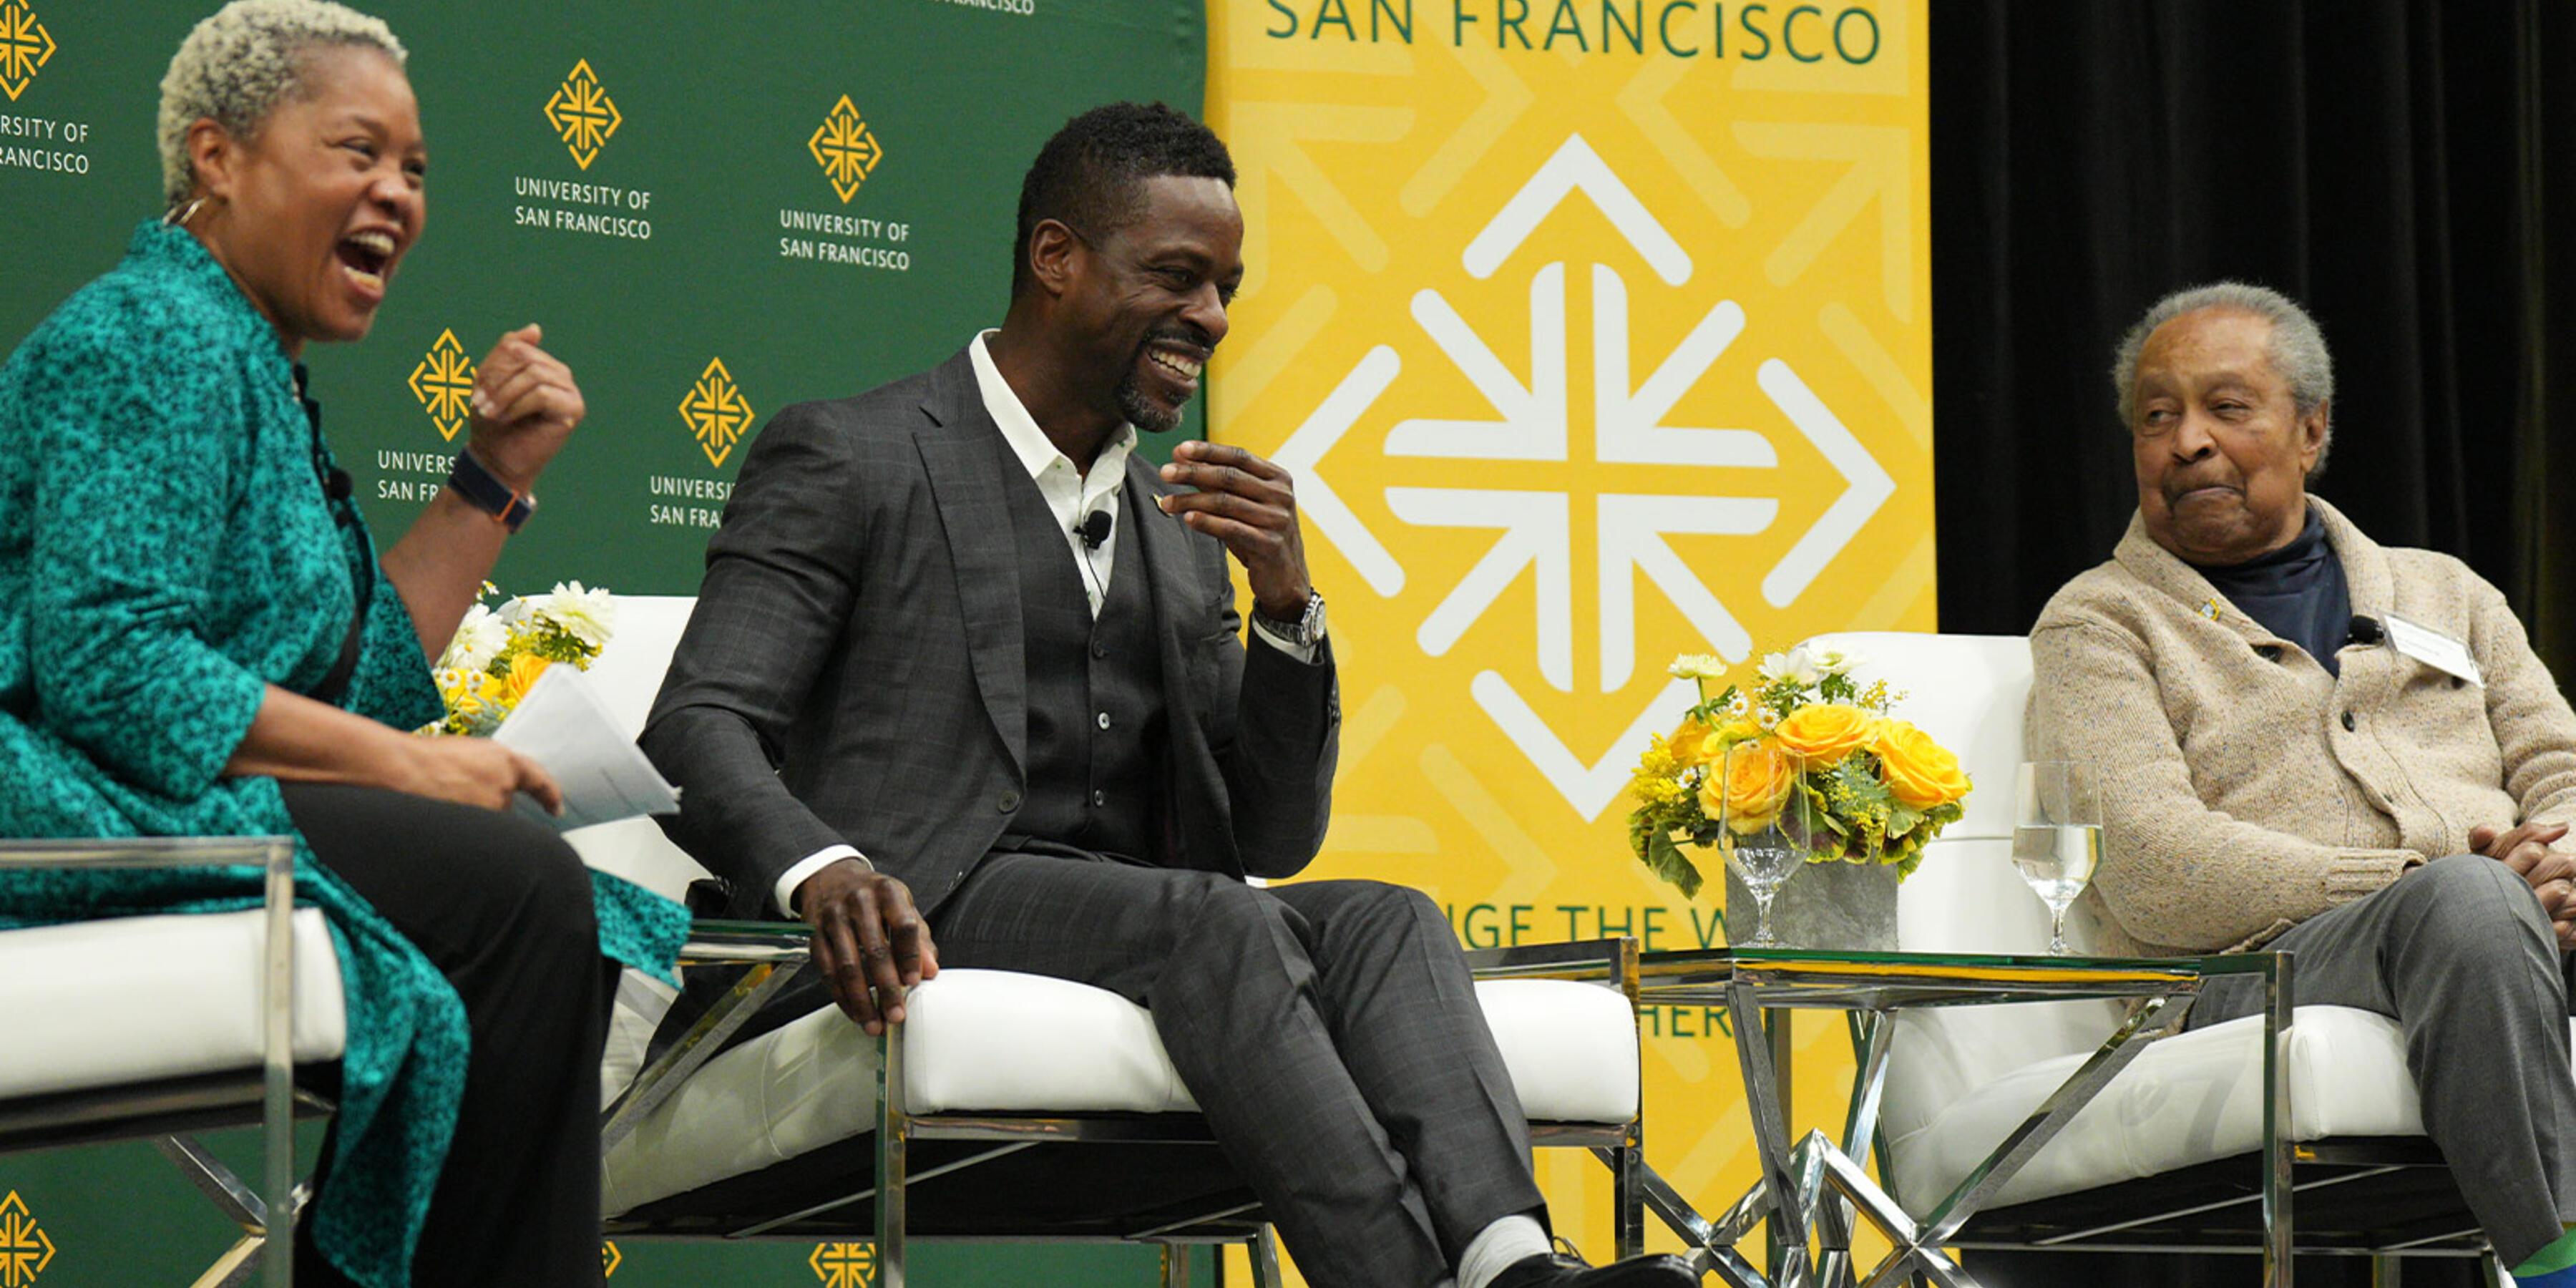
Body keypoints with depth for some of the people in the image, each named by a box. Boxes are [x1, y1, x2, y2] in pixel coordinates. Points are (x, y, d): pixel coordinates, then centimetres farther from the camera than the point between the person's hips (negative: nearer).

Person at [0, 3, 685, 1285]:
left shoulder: (257, 367, 22)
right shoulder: (160, 341, -10)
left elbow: (369, 676, 20)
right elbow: (105, 666, -22)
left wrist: (493, 478, 12)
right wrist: (404, 768, -19)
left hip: (155, 818, 10)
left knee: (549, 904, 1)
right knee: (517, 890, -21)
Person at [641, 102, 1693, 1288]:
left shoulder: (1181, 531, 24)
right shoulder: (844, 461, 5)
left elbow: (1271, 843, 19)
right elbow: (697, 730, -7)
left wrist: (1286, 603, 2)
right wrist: (820, 871, -29)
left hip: (1149, 937, 6)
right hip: (930, 916, -6)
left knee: (1383, 917, -24)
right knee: (1217, 923, -33)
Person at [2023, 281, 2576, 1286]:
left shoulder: (2443, 592, 30)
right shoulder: (2099, 624, 13)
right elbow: (2153, 871, -3)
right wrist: (2412, 881, -13)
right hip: (2259, 973, -4)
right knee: (2468, 901, -37)